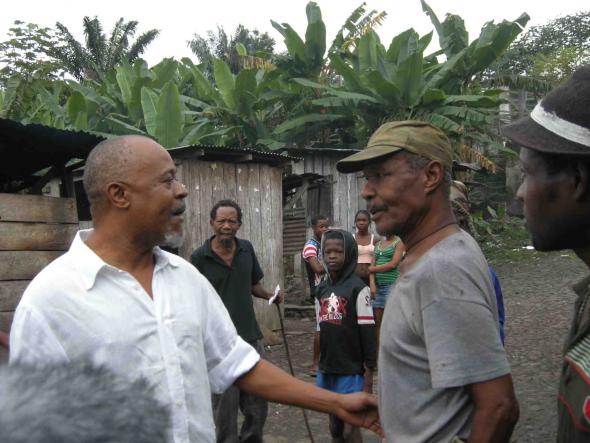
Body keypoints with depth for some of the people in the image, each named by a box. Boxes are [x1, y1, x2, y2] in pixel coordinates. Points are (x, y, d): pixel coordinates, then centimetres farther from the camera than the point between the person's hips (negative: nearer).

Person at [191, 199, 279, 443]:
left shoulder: (246, 249, 3)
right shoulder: (200, 257, -9)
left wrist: (270, 295, -3)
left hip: (250, 338, 4)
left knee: (257, 407, 14)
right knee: (224, 412, 9)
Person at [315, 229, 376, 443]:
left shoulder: (357, 288, -10)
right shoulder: (321, 289, 6)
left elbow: (367, 332, -10)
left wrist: (369, 371, -11)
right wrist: (320, 365, 14)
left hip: (351, 371, -5)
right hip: (326, 370, 5)